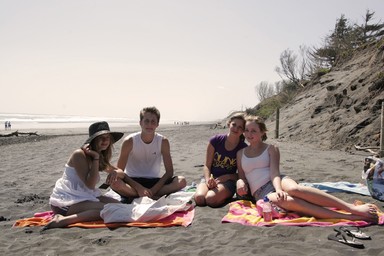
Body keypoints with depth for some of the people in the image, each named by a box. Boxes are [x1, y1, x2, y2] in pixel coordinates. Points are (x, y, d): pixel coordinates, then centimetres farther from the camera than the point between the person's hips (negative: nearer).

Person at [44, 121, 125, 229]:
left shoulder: (101, 157, 13)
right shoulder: (79, 155, -13)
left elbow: (121, 173, 13)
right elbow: (90, 184, -19)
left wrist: (115, 173, -12)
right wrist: (96, 158, -19)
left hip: (83, 197, 9)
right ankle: (63, 220, -27)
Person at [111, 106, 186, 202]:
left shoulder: (163, 141, -6)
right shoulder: (129, 141, -11)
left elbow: (169, 171, -6)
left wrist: (154, 189, -20)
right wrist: (139, 188, -24)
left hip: (154, 181, 2)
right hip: (133, 181, -2)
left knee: (181, 181, -24)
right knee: (114, 183, -34)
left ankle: (133, 196, -22)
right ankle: (154, 197, -22)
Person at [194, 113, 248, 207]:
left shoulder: (244, 149, -4)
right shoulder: (216, 140, -3)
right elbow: (207, 165, 0)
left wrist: (226, 177, -14)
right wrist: (208, 179, -19)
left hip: (228, 181, -2)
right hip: (211, 178, 2)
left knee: (211, 199, -32)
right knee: (199, 198, -29)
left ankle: (225, 196, -1)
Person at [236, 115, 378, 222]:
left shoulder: (271, 149, 9)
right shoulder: (241, 153, 16)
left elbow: (274, 172, -6)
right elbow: (242, 177, 16)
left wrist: (279, 189, -25)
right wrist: (240, 182, -9)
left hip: (279, 182, 0)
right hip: (261, 193, 0)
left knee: (294, 189, -38)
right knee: (287, 201, -36)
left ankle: (352, 208, -38)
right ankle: (348, 217, -41)